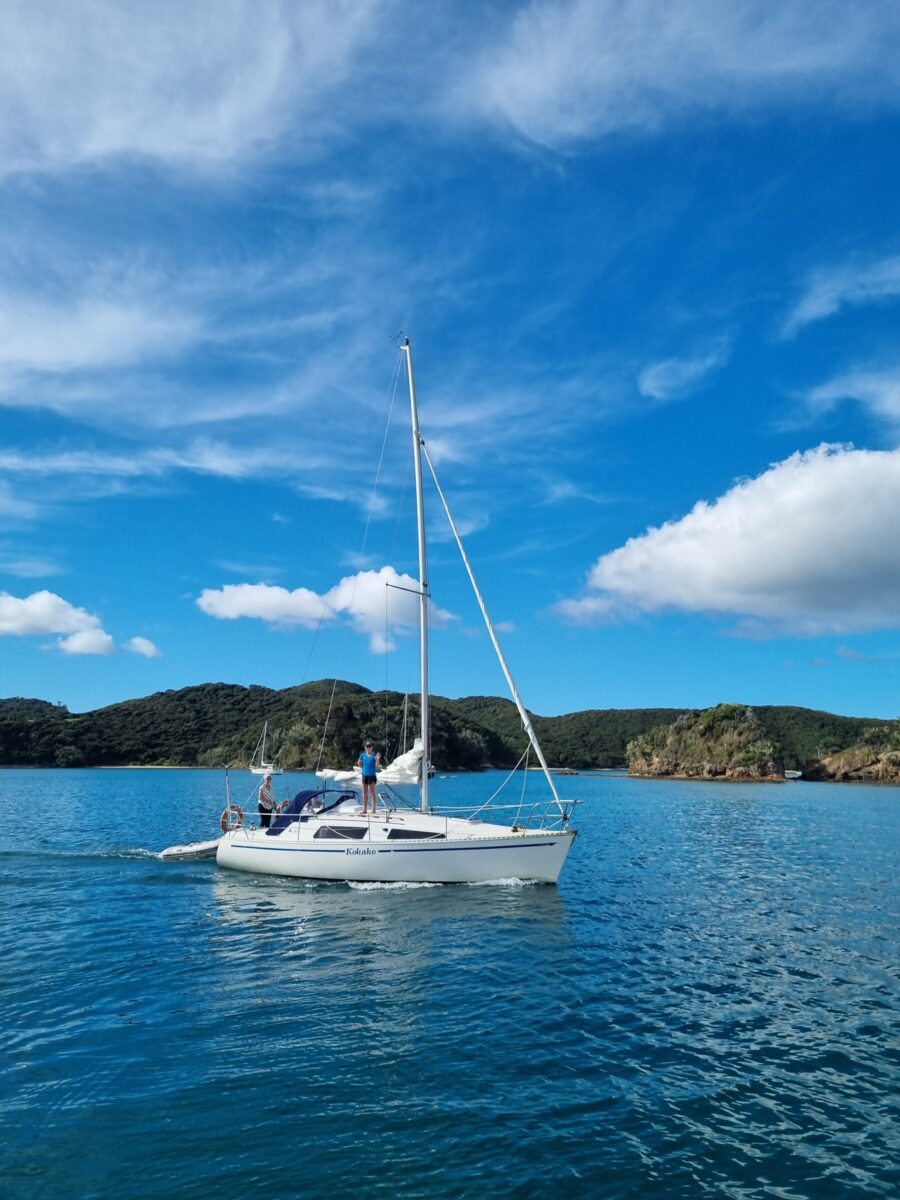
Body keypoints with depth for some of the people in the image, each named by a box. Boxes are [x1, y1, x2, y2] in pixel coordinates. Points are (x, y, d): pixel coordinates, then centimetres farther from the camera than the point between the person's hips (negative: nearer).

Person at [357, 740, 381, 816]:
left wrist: (377, 759, -25)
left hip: (372, 775, -4)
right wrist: (363, 768, 10)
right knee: (365, 792, 9)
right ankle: (365, 809, 15)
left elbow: (377, 766, -10)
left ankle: (373, 809, -3)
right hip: (364, 775, 4)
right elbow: (359, 763, 21)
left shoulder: (374, 755, -5)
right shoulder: (363, 755, 5)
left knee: (372, 792, -4)